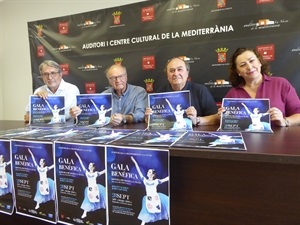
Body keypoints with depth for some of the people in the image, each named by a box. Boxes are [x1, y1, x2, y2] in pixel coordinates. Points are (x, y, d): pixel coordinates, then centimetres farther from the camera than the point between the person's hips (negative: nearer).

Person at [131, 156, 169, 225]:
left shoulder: (156, 181, -2)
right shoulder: (145, 180, 1)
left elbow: (166, 179, -4)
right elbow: (139, 172, -1)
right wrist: (135, 162, -2)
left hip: (156, 198, -1)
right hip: (148, 200, 1)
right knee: (145, 214, 5)